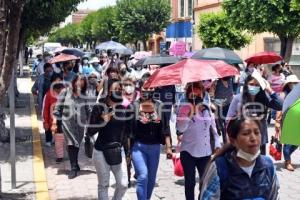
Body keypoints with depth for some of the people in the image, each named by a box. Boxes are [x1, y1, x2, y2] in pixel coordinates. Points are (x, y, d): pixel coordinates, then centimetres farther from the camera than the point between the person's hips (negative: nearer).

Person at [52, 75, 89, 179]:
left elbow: (87, 110, 11)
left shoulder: (83, 95, 5)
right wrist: (54, 122, -6)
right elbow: (57, 107, -2)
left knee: (76, 144, 10)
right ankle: (74, 167, 0)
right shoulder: (65, 92, -3)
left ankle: (74, 166, 26)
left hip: (80, 123, 3)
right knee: (71, 144, -9)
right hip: (68, 122, -2)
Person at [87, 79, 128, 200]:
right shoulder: (99, 108, -9)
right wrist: (103, 121, -22)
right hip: (101, 152, -4)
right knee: (103, 185, 7)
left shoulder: (123, 108, 3)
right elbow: (90, 132, -11)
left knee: (123, 184, 2)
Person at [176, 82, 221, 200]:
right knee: (190, 181, 5)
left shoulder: (207, 108, 6)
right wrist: (190, 114, -26)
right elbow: (180, 128, -19)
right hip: (188, 151, -3)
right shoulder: (185, 108, -6)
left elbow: (213, 128, 12)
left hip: (205, 152, 3)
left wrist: (217, 144, 6)